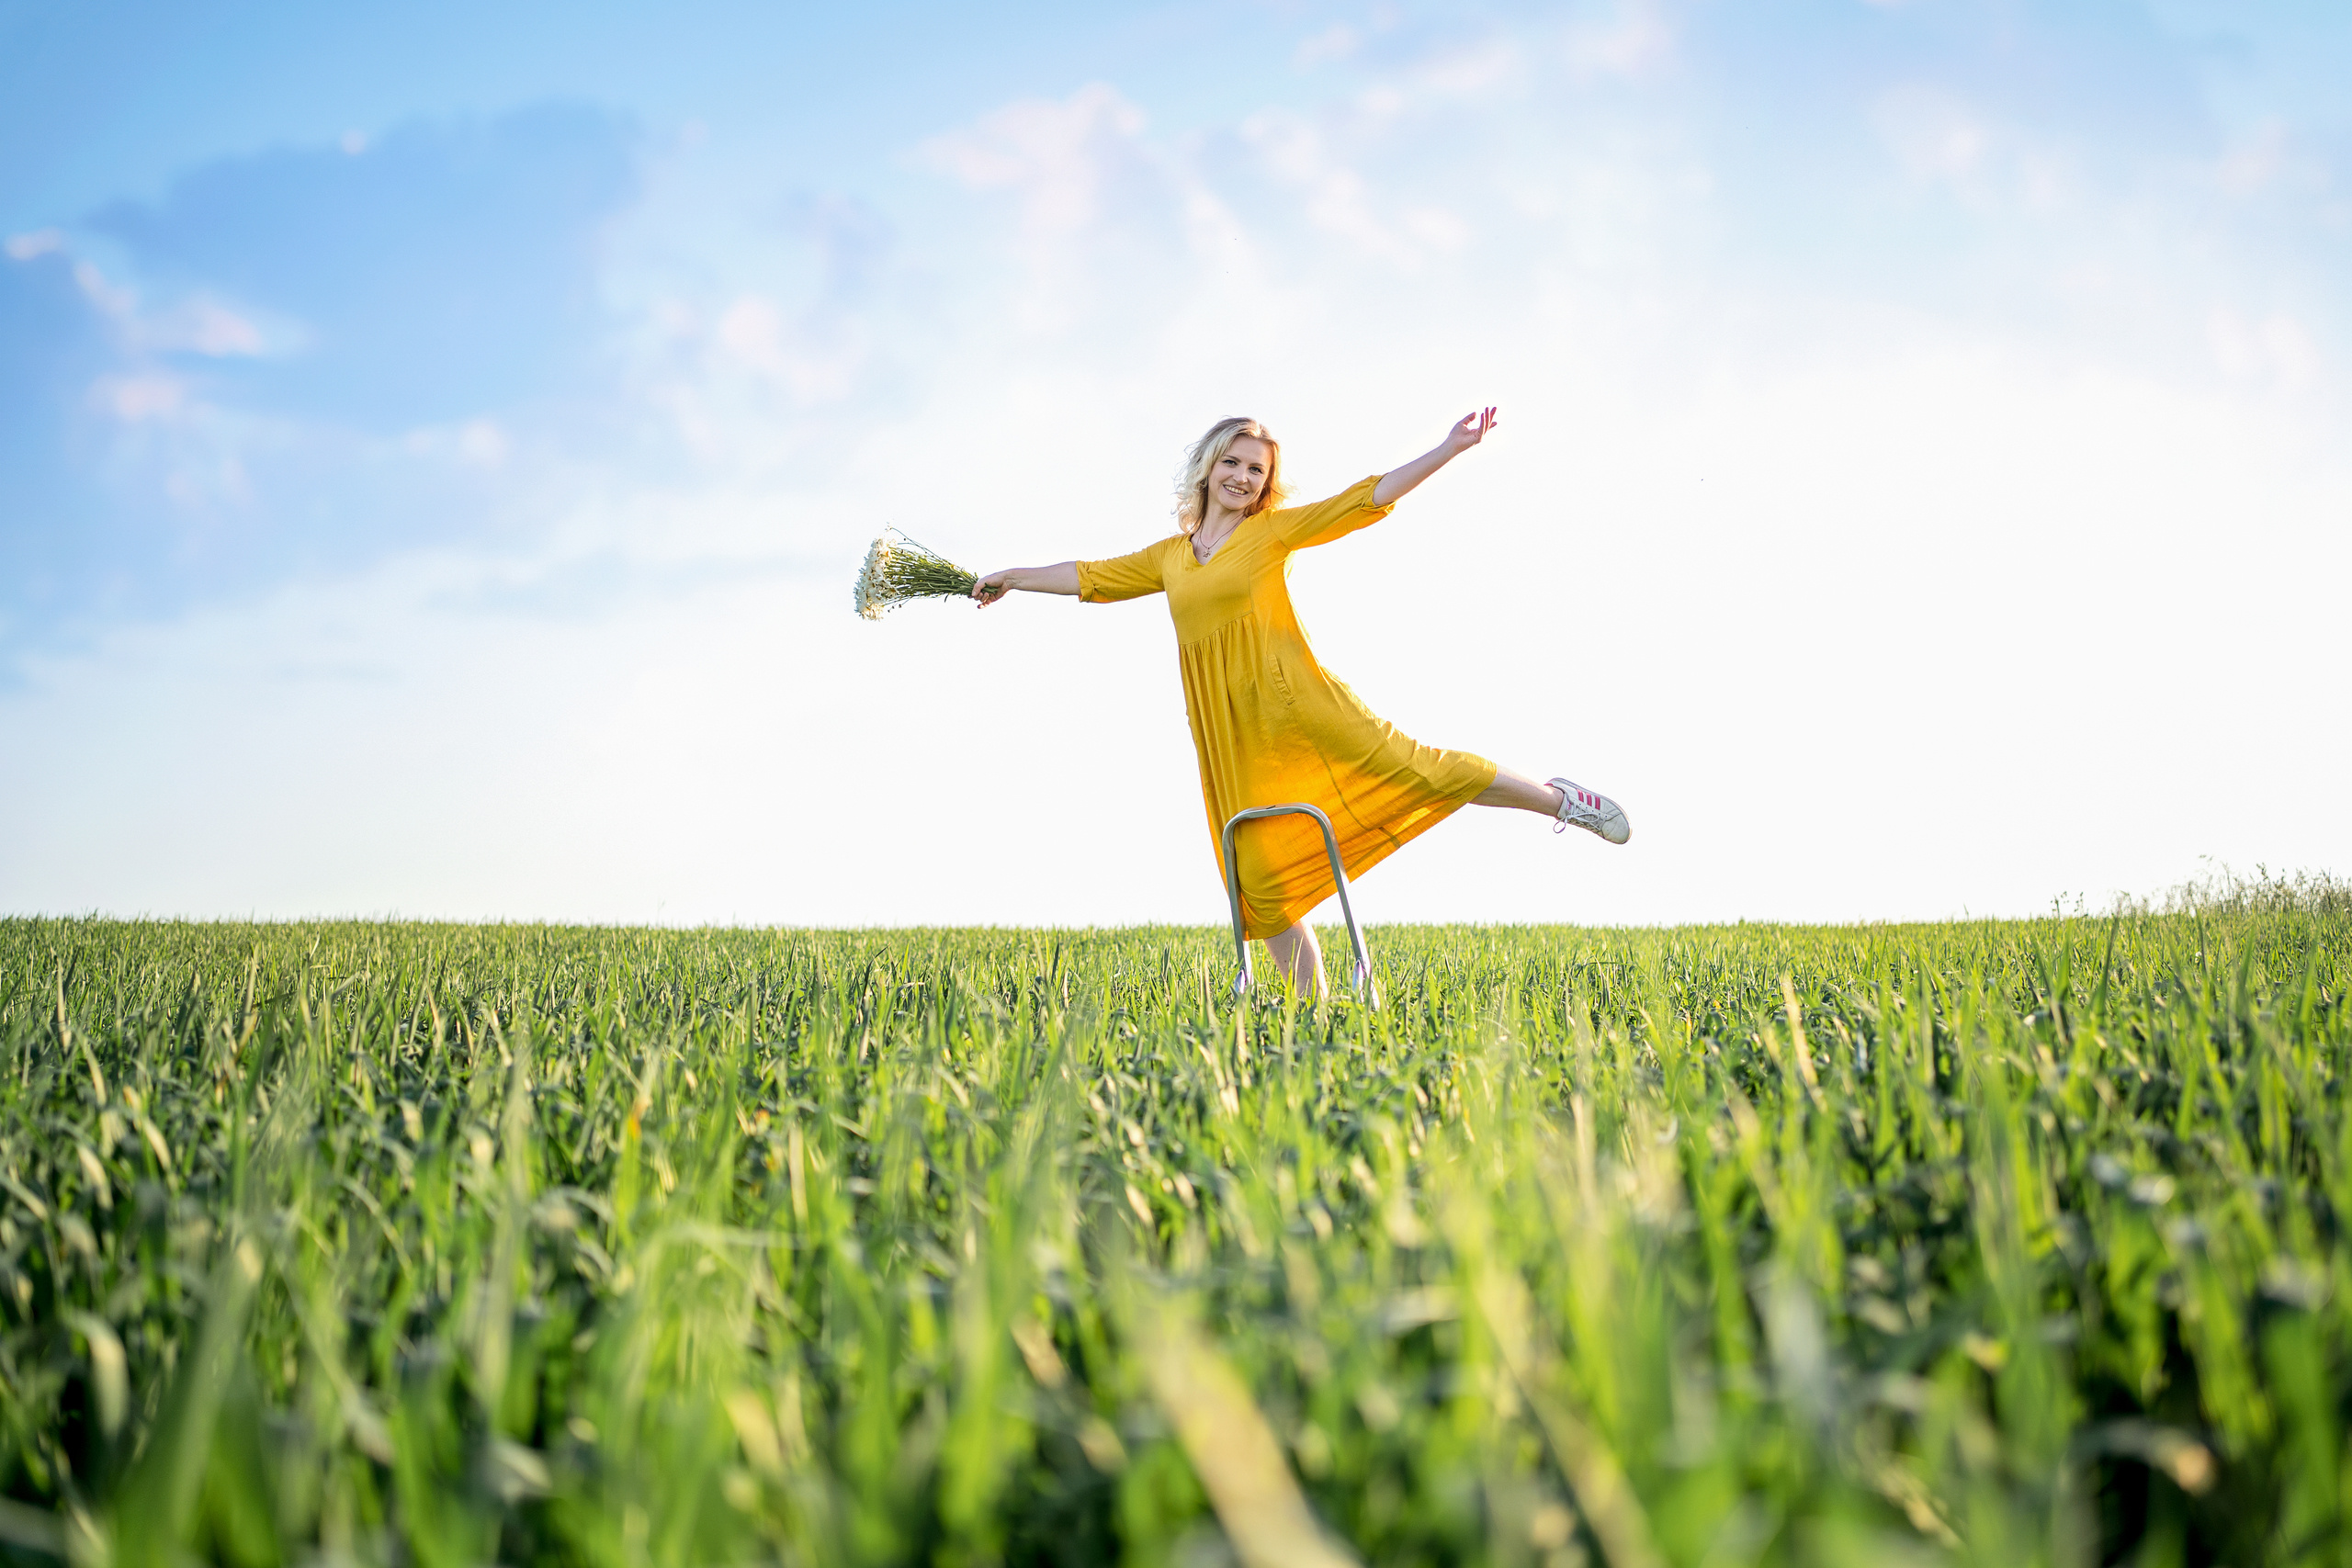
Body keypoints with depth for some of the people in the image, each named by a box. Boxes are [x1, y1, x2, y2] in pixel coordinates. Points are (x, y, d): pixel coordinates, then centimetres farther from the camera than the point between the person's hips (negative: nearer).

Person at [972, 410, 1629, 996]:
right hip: (1229, 735, 4)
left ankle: (1562, 800, 5)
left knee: (1411, 770, -11)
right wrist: (1012, 577, 33)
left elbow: (1366, 498, 2)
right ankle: (1311, 999, 7)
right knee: (1259, 873, 0)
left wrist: (1448, 449, -3)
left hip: (1298, 706, -4)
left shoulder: (1275, 530, 6)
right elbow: (1091, 576, 29)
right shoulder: (1170, 556, 18)